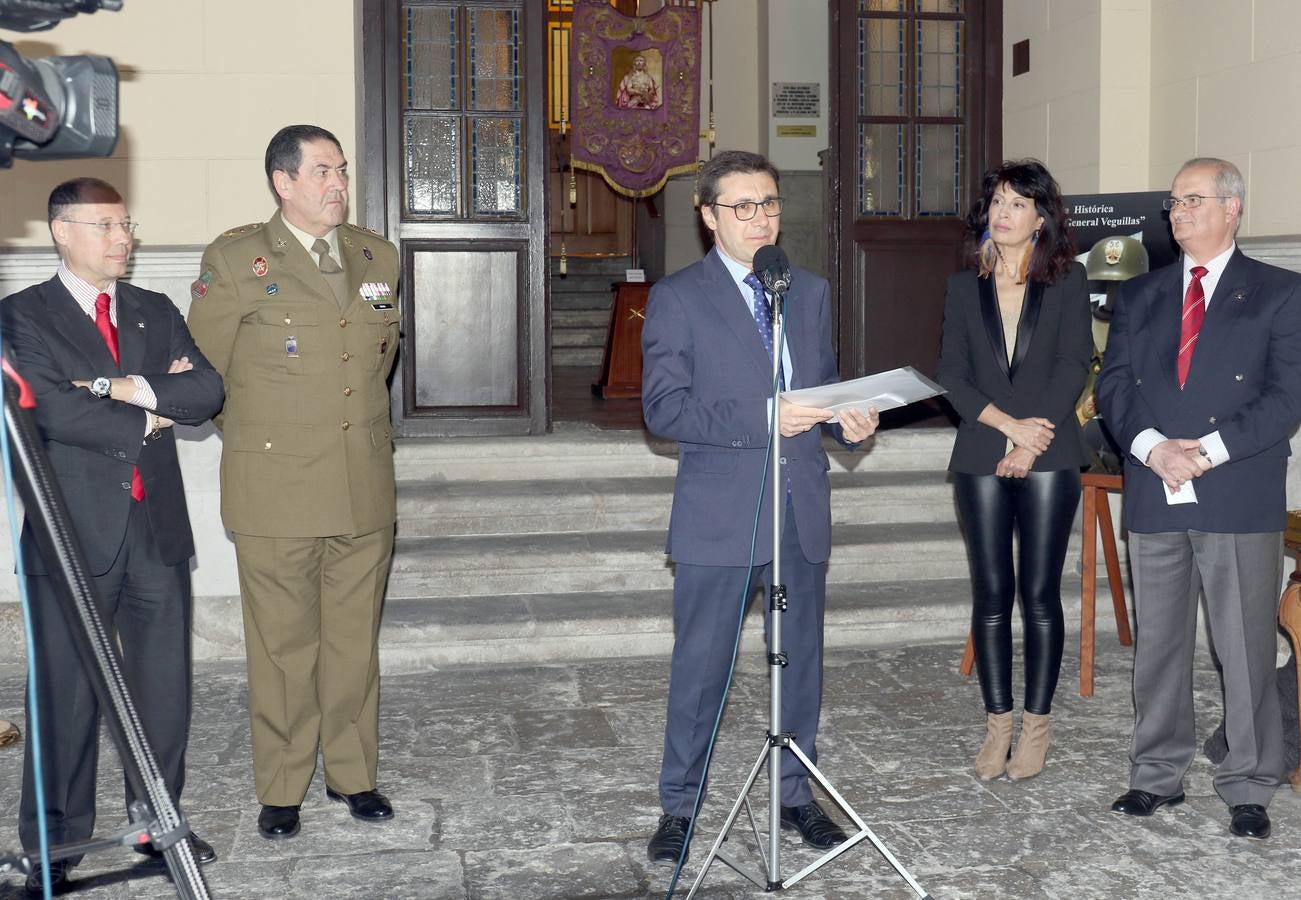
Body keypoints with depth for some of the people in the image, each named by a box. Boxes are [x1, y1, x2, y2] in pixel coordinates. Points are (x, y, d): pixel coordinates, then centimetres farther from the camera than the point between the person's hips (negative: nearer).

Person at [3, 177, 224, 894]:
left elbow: (208, 392, 1)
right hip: (75, 531, -4)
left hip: (157, 526, 4)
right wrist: (149, 418, -6)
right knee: (66, 692, 1)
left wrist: (125, 388, -12)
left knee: (165, 683, 9)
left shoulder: (156, 312, 15)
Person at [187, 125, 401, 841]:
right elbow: (203, 370, 3)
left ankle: (352, 774, 26)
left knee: (355, 641, 11)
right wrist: (256, 434, 10)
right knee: (283, 647, 4)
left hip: (365, 488, 4)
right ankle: (281, 790, 18)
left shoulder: (377, 257, 10)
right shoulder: (235, 259, -4)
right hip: (276, 491, -4)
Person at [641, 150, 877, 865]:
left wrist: (846, 417, -3)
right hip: (719, 514, -4)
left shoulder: (812, 292, 12)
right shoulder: (677, 298, -3)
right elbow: (663, 408, -11)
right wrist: (759, 418, -22)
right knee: (700, 666, 3)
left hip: (802, 510, 5)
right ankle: (679, 806, 17)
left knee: (801, 659, 13)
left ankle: (796, 794, 28)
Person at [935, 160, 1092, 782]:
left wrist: (1030, 442, -12)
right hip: (981, 456, 2)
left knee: (1039, 593, -1)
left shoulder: (1067, 281, 5)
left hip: (1049, 456, -2)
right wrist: (1009, 424, -10)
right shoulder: (964, 287, 11)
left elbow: (1073, 365, -3)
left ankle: (1036, 726, 9)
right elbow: (951, 373, 4)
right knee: (991, 594, 3)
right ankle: (997, 724, 12)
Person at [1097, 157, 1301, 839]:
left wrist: (1209, 450, -15)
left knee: (1246, 647, 1)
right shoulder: (1139, 295, 15)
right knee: (1157, 642, 11)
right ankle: (1158, 775, 22)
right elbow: (1113, 384, 7)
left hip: (1240, 499, -3)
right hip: (1154, 497, 4)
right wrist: (1153, 448, -11)